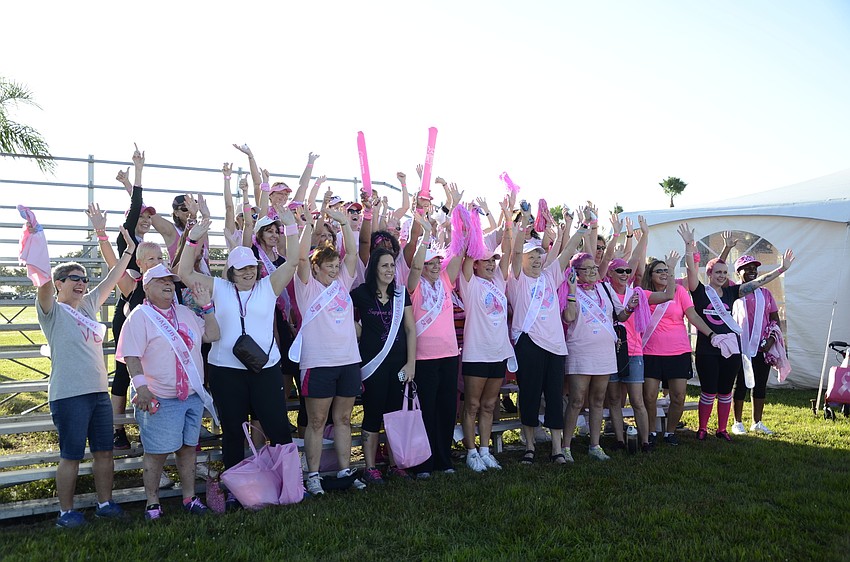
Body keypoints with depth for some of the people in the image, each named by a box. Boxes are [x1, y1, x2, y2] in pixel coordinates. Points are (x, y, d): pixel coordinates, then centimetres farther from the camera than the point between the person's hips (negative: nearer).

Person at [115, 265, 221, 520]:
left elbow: (212, 335, 13)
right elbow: (131, 357, -14)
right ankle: (152, 502, 18)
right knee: (156, 452, 2)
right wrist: (141, 388, -24)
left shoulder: (185, 312, 14)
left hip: (193, 396, 6)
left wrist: (206, 306, 4)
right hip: (160, 400, -6)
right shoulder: (139, 316, -6)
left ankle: (189, 497, 25)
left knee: (188, 447, 13)